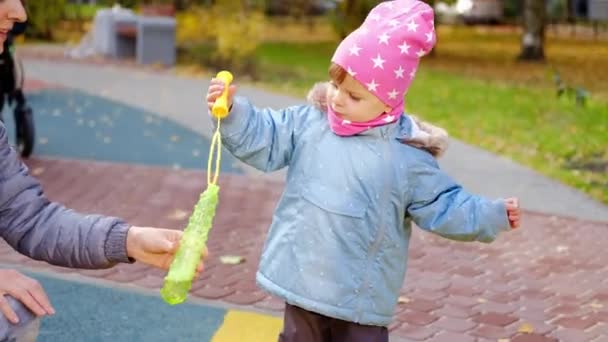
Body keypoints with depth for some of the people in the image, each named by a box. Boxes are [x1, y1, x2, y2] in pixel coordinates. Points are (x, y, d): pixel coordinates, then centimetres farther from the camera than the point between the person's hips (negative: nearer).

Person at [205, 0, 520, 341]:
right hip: (304, 277, 3)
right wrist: (232, 110, -14)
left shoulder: (408, 156, -10)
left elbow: (442, 206, -4)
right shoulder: (308, 122, -2)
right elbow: (262, 140, 0)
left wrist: (492, 214, -13)